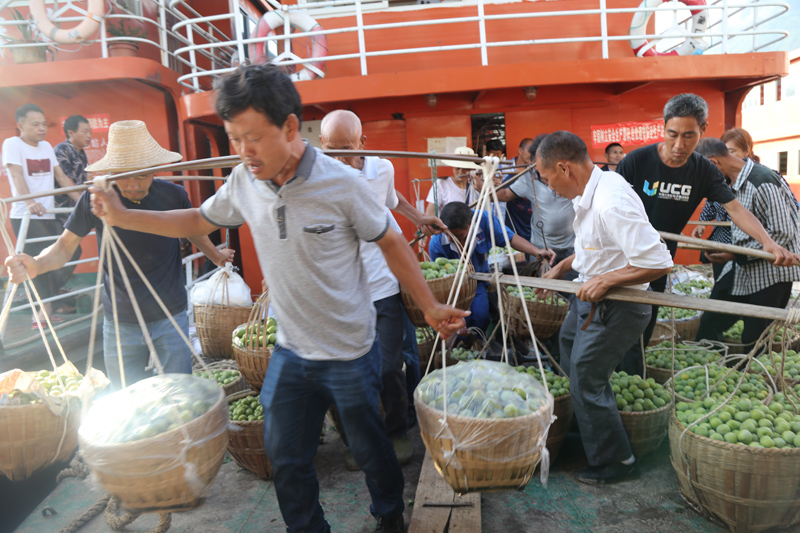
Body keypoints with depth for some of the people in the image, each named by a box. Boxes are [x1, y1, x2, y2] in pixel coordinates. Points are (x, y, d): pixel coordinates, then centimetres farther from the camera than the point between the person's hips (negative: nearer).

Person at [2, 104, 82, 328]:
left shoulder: (46, 146, 16)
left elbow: (62, 177, 17)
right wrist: (29, 202, -33)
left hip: (48, 216, 7)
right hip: (25, 217, -7)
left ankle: (41, 310, 17)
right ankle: (43, 311, -11)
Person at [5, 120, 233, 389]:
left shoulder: (173, 195, -6)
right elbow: (65, 246, -2)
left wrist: (216, 256, 29)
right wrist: (34, 265, -24)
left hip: (171, 318, 0)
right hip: (121, 324, 0)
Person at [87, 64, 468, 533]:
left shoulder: (342, 184, -20)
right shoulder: (244, 182, -6)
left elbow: (392, 244, -9)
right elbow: (199, 221, 12)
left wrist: (431, 308, -8)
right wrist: (122, 216, 4)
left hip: (350, 354, -4)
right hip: (289, 353, 4)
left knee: (370, 449, 18)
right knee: (286, 458, 16)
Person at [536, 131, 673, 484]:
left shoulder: (611, 203, -32)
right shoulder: (590, 192, 1)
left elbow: (659, 263, -33)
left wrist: (606, 279, -28)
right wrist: (563, 266, 14)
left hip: (614, 309, -11)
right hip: (589, 299, 11)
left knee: (586, 384, 1)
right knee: (570, 358, 28)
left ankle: (615, 462, 23)